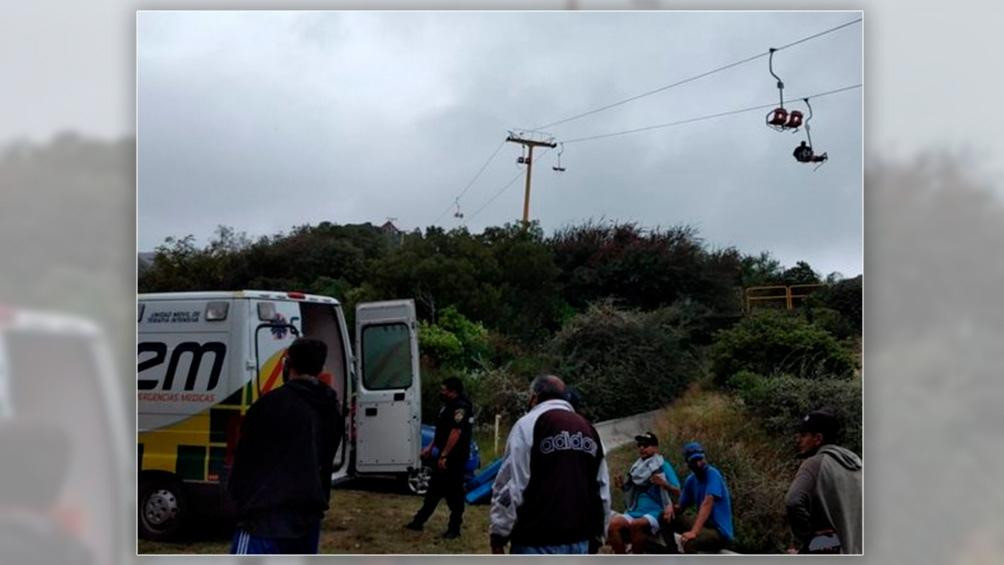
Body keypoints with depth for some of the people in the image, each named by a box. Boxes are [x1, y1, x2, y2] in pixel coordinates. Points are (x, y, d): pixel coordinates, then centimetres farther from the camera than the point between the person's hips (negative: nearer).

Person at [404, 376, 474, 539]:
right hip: (445, 455, 10)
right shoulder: (449, 405, 13)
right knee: (434, 488, 15)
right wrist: (431, 447, 23)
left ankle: (454, 528, 9)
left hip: (455, 457, -10)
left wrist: (444, 455, -27)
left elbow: (455, 433, -26)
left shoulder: (461, 407, -20)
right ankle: (419, 521, 22)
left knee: (454, 492, -1)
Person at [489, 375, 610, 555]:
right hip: (579, 539, 6)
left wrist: (498, 534, -7)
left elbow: (510, 485, -11)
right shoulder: (589, 430, 17)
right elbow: (603, 489, 17)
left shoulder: (528, 424, -4)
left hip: (538, 541, -6)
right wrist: (596, 534, 23)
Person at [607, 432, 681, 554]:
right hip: (635, 512, 5)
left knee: (636, 524, -37)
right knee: (614, 523, -26)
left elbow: (677, 493, -3)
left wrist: (664, 484, -22)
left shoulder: (663, 466, 2)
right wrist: (622, 486, 6)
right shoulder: (637, 467, 18)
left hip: (656, 513, -5)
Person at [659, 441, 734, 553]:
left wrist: (694, 532, -40)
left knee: (688, 542, -36)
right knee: (665, 517, 1)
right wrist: (671, 507, -11)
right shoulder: (691, 480, 8)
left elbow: (707, 503, -29)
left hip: (720, 531, -8)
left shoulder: (712, 474, -16)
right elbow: (681, 507, 16)